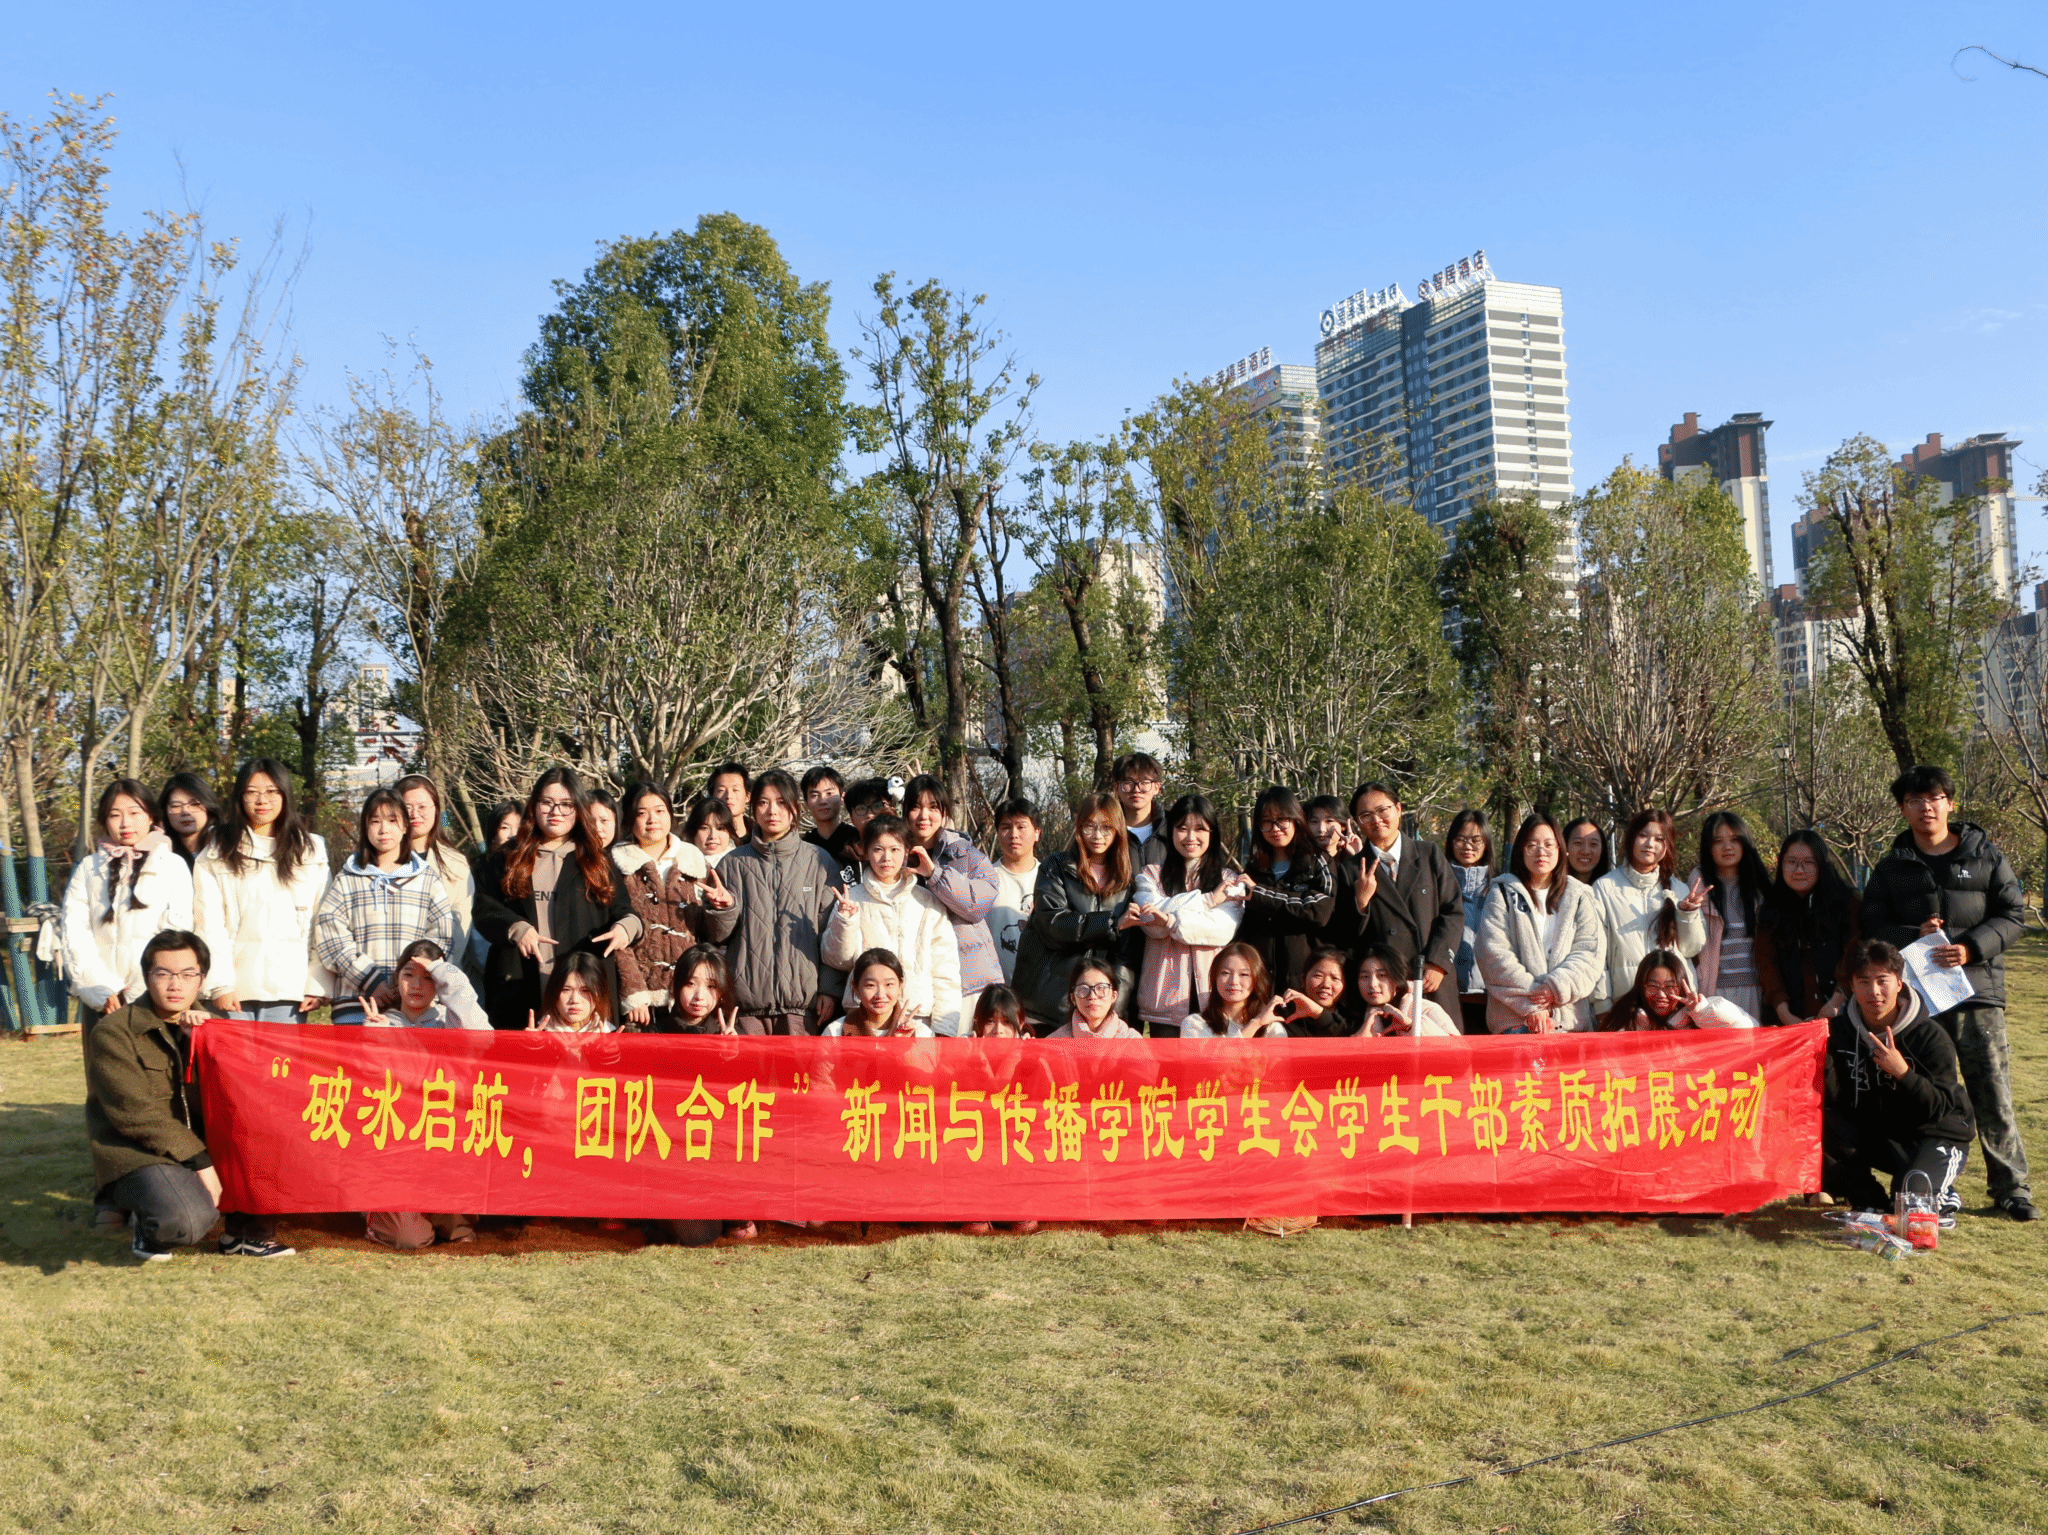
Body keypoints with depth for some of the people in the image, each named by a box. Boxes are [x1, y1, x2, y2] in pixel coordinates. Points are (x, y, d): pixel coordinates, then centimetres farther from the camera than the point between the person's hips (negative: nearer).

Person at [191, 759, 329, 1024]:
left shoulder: (311, 851, 11)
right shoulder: (217, 855, 9)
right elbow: (209, 924, 1)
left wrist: (318, 983, -4)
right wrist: (219, 984, -9)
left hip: (290, 991, 0)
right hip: (234, 991, 0)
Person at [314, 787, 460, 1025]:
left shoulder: (428, 881, 14)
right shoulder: (346, 880, 12)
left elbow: (442, 939, 8)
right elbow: (329, 936, 2)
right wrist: (370, 981, -10)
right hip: (356, 1002, 0)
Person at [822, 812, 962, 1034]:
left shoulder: (928, 902, 12)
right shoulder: (852, 899, 10)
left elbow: (945, 966, 9)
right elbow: (838, 959, 6)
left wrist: (944, 1024, 1)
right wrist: (845, 922, -11)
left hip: (920, 1015, 1)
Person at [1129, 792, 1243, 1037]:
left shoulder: (1227, 879, 12)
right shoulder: (1151, 875, 11)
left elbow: (1225, 929, -6)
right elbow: (1152, 919, -8)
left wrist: (1172, 921, -18)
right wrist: (1207, 899, -5)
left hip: (1212, 996, 0)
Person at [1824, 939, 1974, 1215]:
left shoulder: (1931, 1037, -15)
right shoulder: (1840, 1030, -6)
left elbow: (1940, 1108, -20)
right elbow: (1830, 1099, -12)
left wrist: (1903, 1073, -35)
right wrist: (1822, 1056, -28)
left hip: (1935, 1137, -4)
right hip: (1874, 1133, 4)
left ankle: (1942, 1196, 9)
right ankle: (1869, 1202, -2)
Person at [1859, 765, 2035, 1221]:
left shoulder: (1986, 856, 8)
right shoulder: (1892, 867, 12)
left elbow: (2012, 915, 4)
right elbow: (1872, 925, 9)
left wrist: (1971, 948, -11)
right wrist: (1912, 936, -11)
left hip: (1978, 988, -1)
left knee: (1992, 1090, -3)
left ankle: (2010, 1185, 7)